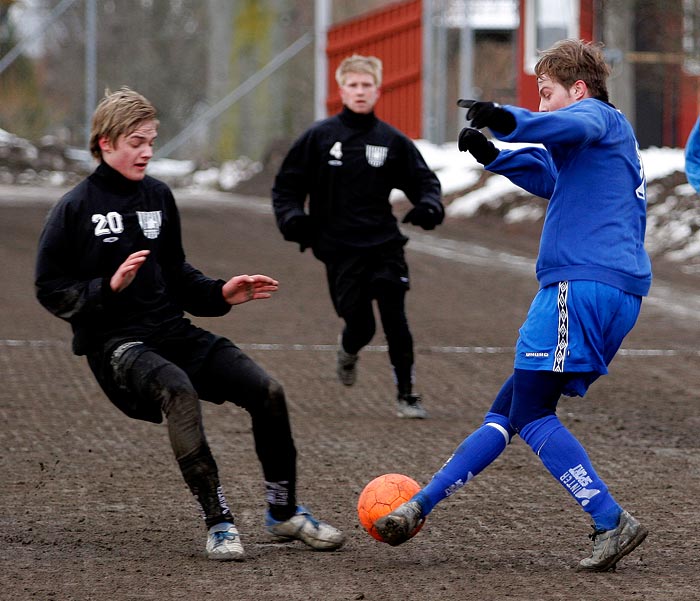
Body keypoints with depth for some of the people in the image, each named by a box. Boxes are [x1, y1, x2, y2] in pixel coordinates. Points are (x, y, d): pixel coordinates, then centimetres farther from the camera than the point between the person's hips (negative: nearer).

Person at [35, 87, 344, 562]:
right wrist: (110, 287, -19)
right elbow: (51, 291, -4)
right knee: (178, 389, -37)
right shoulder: (75, 209, -4)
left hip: (171, 330, 6)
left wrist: (220, 294, 7)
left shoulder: (158, 197, 13)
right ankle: (218, 522, -32)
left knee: (267, 390, -11)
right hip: (114, 342, -6)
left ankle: (284, 512, 8)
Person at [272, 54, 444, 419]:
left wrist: (428, 206, -7)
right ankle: (348, 350, 34)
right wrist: (292, 218, -11)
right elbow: (286, 184, 7)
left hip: (385, 245, 1)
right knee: (360, 325, -2)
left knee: (396, 322, -7)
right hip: (339, 249, -1)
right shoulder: (319, 137, 2)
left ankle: (406, 395, 4)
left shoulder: (393, 141, 5)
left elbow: (424, 180, 14)